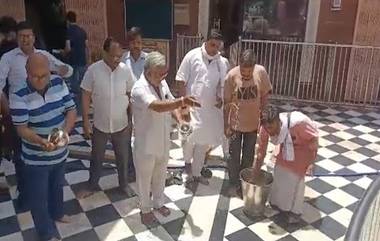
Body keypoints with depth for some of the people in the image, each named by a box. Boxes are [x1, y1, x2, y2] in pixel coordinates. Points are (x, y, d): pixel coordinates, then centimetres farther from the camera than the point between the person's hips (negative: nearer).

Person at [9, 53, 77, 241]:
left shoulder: (59, 83, -10)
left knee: (57, 186, 29)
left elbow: (71, 110, -6)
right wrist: (42, 141, -40)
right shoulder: (19, 95, -23)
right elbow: (21, 128, -21)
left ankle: (57, 212, 57)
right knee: (38, 197, 12)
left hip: (60, 152, 5)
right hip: (36, 158, -4)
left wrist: (65, 131, -24)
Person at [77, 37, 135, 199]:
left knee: (122, 157, 17)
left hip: (121, 125, 1)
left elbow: (131, 96, 0)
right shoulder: (93, 70, -15)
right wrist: (85, 121, -8)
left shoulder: (125, 70, -10)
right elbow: (86, 96, -8)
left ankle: (124, 184, 40)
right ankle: (92, 186, 39)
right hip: (100, 125, -1)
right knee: (97, 158, 17)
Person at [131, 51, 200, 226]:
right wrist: (183, 101, -46)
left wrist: (180, 121, -9)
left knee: (160, 175, 24)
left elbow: (171, 104, 8)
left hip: (163, 141, 7)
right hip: (146, 144, -7)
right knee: (145, 179, 14)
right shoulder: (139, 89, -26)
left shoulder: (162, 83, -1)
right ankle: (145, 209, 35)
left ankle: (158, 203, 46)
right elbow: (158, 107, -41)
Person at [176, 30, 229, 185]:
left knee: (204, 141, 10)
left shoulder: (222, 62, 4)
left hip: (209, 108, 4)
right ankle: (187, 161, 28)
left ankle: (196, 173, 26)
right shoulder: (192, 56, -7)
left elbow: (222, 84, 12)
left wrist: (220, 98, -7)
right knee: (189, 137, -6)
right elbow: (181, 80, -6)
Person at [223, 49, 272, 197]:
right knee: (234, 155, 11)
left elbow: (264, 96, -1)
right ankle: (234, 184, 29)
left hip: (253, 122, 2)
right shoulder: (232, 76, -19)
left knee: (248, 156, 17)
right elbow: (227, 102, -11)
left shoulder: (261, 72, -15)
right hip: (235, 123, -2)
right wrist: (226, 125, -7)